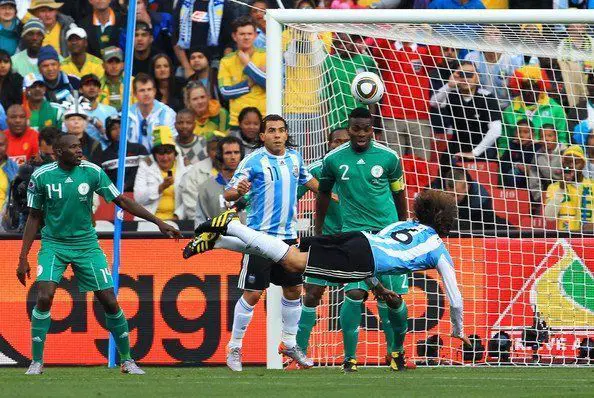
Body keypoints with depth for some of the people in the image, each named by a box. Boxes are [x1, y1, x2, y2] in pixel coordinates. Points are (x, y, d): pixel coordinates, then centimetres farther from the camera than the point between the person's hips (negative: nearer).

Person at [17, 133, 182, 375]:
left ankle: (127, 360, 13)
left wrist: (158, 222, -3)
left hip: (86, 244, 1)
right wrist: (23, 258, 0)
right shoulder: (41, 176, -8)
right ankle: (37, 362, -6)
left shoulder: (92, 172, -7)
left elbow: (121, 201, 0)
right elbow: (34, 217, 2)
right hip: (53, 245, -1)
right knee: (44, 298, -20)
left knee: (109, 301, -3)